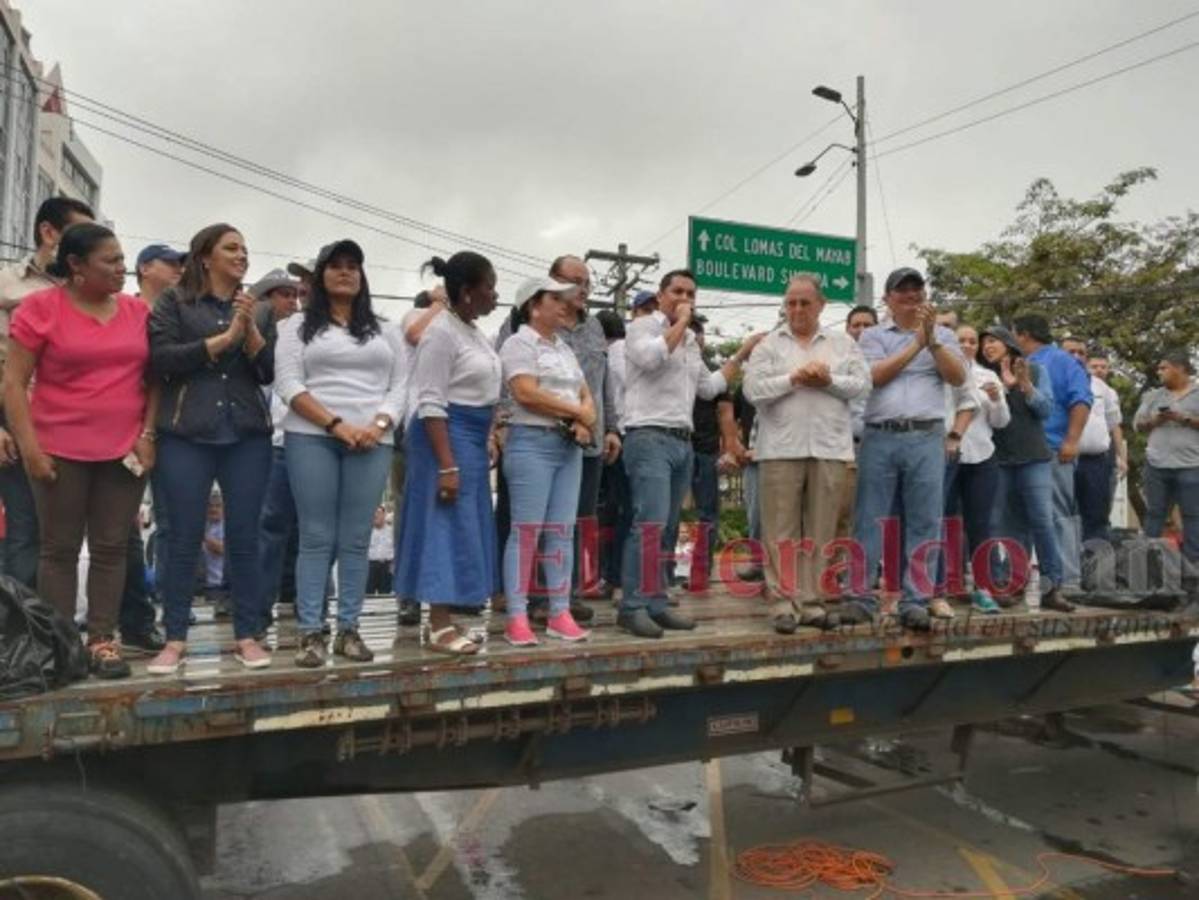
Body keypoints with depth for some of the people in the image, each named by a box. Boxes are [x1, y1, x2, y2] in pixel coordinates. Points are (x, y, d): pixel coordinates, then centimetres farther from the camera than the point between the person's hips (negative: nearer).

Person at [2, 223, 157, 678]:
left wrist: (148, 434, 0)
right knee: (60, 548, 4)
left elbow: (153, 378, 11)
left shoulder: (138, 310, 6)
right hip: (61, 450, -3)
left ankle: (102, 641, 12)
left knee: (111, 548, 5)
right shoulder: (40, 306, -3)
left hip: (125, 450, 3)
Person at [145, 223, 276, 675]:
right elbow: (161, 358, -8)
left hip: (248, 436, 2)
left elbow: (268, 373, 5)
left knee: (245, 537, 4)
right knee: (185, 538, 1)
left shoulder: (257, 311, 14)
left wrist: (251, 330, -10)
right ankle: (175, 638, 13)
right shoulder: (174, 302, 6)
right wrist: (225, 338, -12)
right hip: (186, 435, -2)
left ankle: (247, 635, 12)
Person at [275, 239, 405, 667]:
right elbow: (288, 384, -2)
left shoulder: (386, 331, 17)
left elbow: (400, 386, 10)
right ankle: (310, 633, 4)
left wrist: (378, 426, -8)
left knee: (356, 540, 3)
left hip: (372, 442, 2)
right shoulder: (298, 325, 9)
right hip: (311, 438, -2)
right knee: (316, 538, -1)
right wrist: (335, 424, -13)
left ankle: (348, 630, 10)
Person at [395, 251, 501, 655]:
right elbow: (431, 403, -20)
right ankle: (438, 627, 2)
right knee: (447, 527, -6)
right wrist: (447, 465, -24)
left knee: (466, 528, 11)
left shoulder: (473, 331, 14)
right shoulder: (442, 333, -15)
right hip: (448, 436, -10)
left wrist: (486, 444, 22)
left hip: (473, 438, 10)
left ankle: (441, 620, 19)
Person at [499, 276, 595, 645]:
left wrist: (585, 421, -5)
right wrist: (578, 412, -8)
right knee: (527, 530, -8)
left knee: (562, 530, 6)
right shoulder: (519, 343, -3)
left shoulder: (564, 348, 21)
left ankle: (560, 613, 11)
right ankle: (517, 617, -4)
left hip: (569, 445, 8)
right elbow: (527, 394, -17)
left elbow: (586, 395, 18)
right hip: (532, 442, -7)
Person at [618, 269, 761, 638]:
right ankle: (633, 606, -14)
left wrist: (742, 354, 26)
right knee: (650, 523, -17)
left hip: (682, 442, 8)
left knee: (668, 528, 7)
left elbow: (709, 387, 27)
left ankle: (656, 604, 12)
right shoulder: (644, 325, 1)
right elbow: (649, 356, -21)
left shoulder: (690, 342, 23)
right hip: (649, 438, -8)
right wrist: (681, 321, -9)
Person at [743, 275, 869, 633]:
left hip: (830, 447, 2)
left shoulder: (843, 343, 14)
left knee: (820, 531, 5)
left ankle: (811, 602, 12)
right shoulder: (768, 344, 7)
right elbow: (753, 389, -4)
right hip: (781, 448, -2)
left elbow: (862, 383, 5)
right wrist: (794, 378, -11)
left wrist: (829, 380, -10)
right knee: (781, 530, -1)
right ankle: (784, 603, 5)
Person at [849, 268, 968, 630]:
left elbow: (958, 377, 1)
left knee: (924, 523, 1)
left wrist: (932, 340, -9)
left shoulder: (943, 334, 15)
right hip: (879, 437, -1)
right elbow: (875, 376, -5)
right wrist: (916, 344, -6)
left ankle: (916, 601, 7)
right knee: (869, 521, 0)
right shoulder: (872, 335, 11)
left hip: (926, 438, 1)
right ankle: (860, 597, 6)